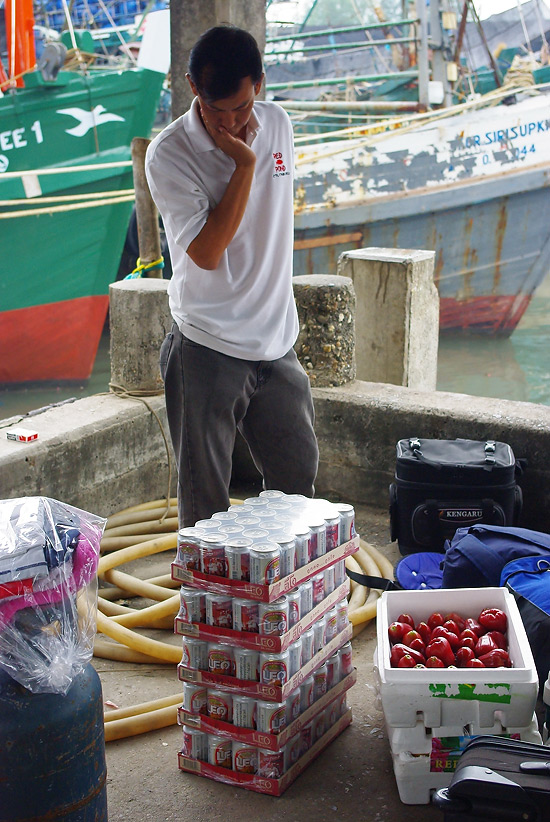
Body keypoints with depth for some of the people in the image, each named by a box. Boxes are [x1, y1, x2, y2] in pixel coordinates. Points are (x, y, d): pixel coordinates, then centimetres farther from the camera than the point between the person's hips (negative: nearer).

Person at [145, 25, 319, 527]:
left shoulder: (278, 125, 4)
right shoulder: (169, 153, -14)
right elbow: (207, 250, -21)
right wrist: (244, 164, -20)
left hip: (278, 342, 5)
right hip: (209, 349, -5)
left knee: (299, 477, 16)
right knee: (205, 498, 3)